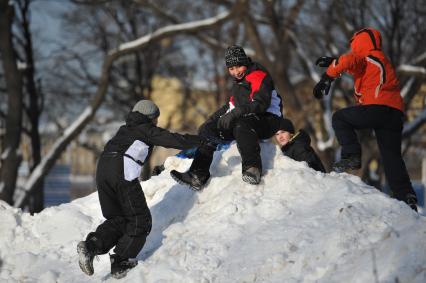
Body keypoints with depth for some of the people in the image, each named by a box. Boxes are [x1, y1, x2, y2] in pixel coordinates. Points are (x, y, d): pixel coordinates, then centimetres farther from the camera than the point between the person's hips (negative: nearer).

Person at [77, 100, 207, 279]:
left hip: (102, 169, 7)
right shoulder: (147, 130, 12)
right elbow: (174, 140, 9)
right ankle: (120, 263, -6)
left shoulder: (125, 130, 31)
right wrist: (198, 141, 24)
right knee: (139, 221, 4)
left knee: (117, 219, 14)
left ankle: (91, 245, -11)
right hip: (123, 172, -7)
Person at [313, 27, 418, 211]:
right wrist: (333, 61, 45)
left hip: (376, 107, -8)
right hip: (396, 112, 8)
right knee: (392, 156, 10)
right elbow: (356, 65, 45)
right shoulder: (383, 60, 30)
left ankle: (351, 156, -3)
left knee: (339, 118, 11)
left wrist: (327, 78, -13)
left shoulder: (365, 58, 4)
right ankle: (405, 195, -2)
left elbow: (347, 62, -17)